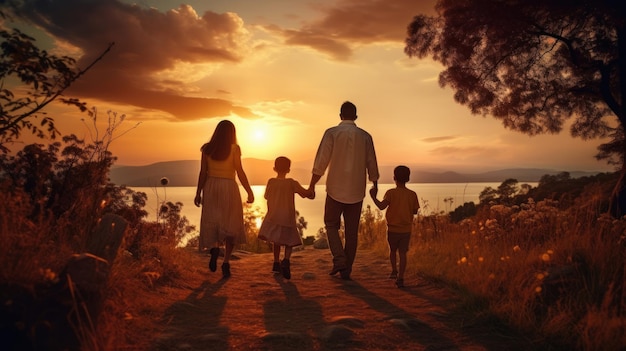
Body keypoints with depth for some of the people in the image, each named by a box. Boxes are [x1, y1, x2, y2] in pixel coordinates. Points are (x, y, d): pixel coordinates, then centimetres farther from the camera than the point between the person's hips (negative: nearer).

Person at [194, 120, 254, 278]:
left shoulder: (207, 149, 3)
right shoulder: (234, 148, -5)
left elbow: (203, 173, 3)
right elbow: (240, 172, -9)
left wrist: (198, 193, 11)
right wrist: (250, 192, -3)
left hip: (211, 187, 2)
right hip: (229, 187, -2)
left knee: (211, 222, 13)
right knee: (231, 225, 8)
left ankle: (214, 247, -15)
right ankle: (226, 262, 2)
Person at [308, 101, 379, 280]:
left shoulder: (332, 133, -3)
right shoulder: (365, 136, 4)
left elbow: (321, 162, -9)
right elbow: (372, 165, 7)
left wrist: (312, 185, -2)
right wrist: (375, 185, 22)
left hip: (336, 188, -2)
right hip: (356, 191, 2)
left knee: (331, 224, 14)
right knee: (351, 231, 9)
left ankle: (339, 259, -4)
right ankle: (347, 269, 13)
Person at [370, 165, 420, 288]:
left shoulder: (391, 193, -10)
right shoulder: (412, 194, -1)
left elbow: (381, 206, -20)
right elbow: (415, 211, 4)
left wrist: (373, 196, -7)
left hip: (393, 228, -1)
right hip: (406, 229, 1)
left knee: (392, 250, 22)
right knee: (402, 253, 1)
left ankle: (394, 271, 21)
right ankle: (400, 278, -3)